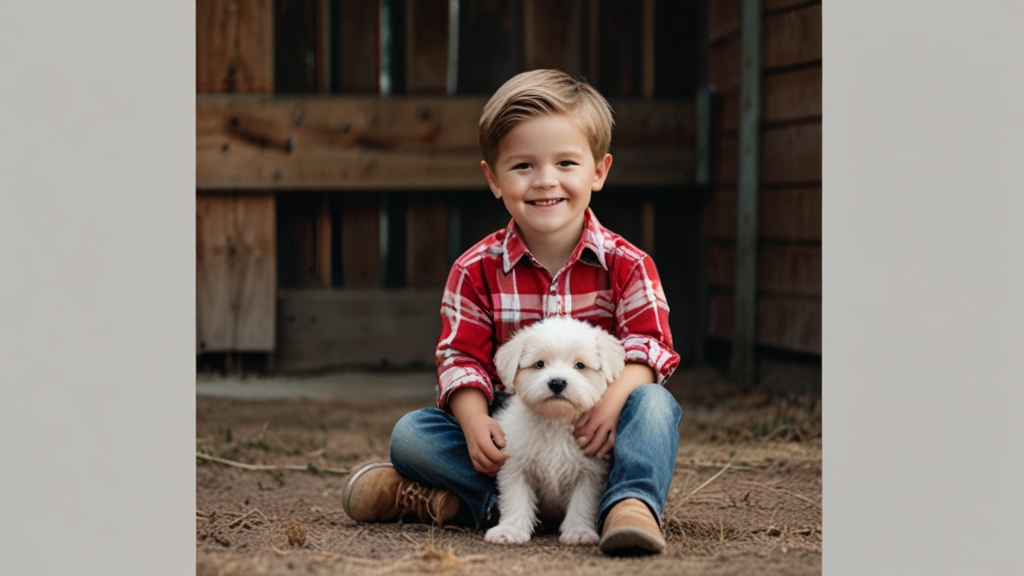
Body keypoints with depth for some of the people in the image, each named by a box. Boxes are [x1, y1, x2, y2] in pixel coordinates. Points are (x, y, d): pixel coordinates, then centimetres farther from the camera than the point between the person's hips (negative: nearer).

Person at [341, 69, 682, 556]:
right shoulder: (477, 270, 0)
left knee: (654, 404, -30)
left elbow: (646, 348, -10)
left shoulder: (626, 266, -3)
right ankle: (500, 501, -32)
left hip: (594, 437, -1)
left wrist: (612, 403, -31)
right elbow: (462, 357, -2)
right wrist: (475, 423, -22)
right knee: (410, 433, -19)